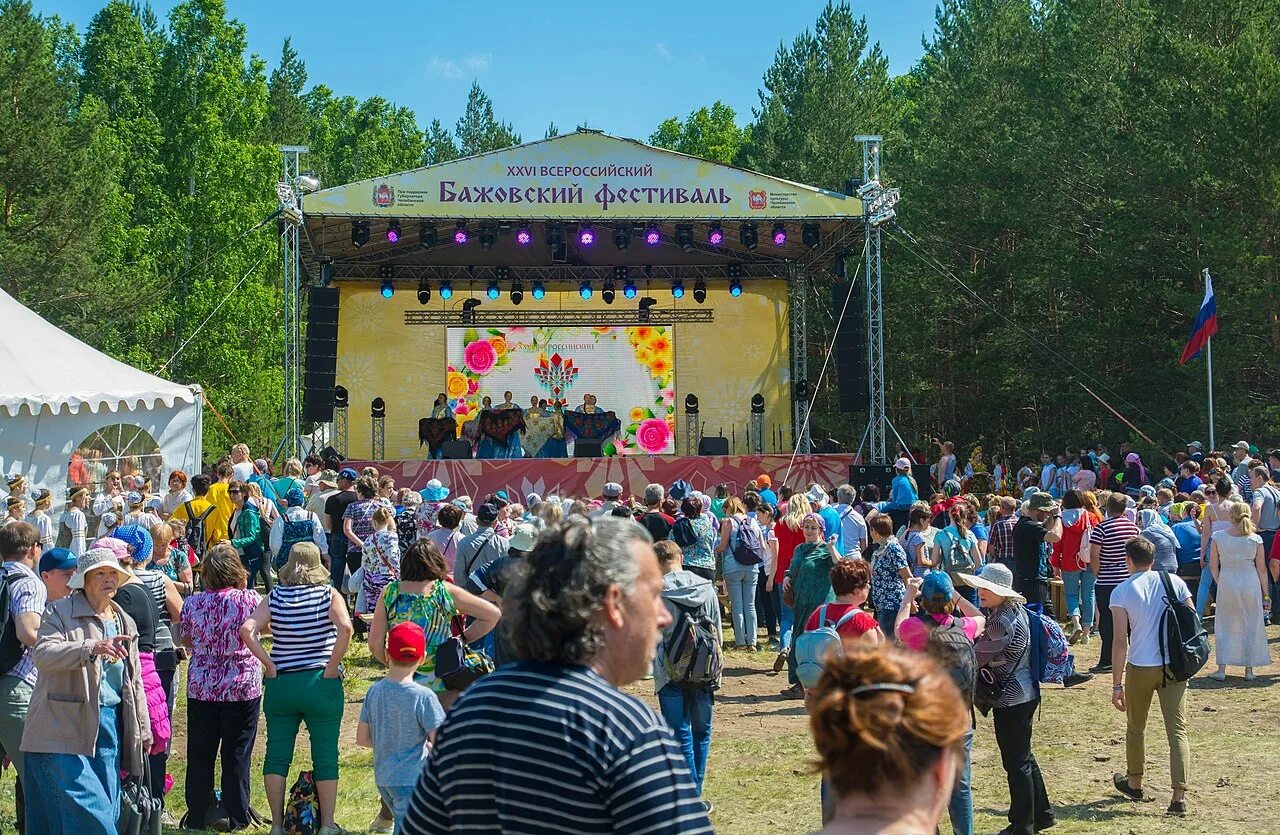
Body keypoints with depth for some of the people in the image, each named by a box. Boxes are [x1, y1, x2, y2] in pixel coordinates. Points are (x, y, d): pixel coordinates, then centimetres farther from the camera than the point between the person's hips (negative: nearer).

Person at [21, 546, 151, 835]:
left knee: (106, 808, 5)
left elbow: (134, 681, 21)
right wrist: (92, 647, -34)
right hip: (64, 729, -6)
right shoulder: (60, 612, -3)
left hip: (109, 724, 6)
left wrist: (143, 729, 19)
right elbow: (42, 653, -21)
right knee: (85, 810, -12)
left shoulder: (125, 623, 17)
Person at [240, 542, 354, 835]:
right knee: (325, 756, 6)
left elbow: (247, 630, -12)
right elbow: (345, 628, -20)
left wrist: (268, 663, -5)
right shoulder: (328, 594, -3)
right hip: (322, 684, -2)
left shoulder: (275, 597, 2)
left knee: (276, 755, 11)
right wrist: (332, 667, -12)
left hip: (280, 684, 2)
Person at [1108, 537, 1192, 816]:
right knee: (1177, 730, 1)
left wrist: (1117, 685, -7)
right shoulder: (1174, 583, 2)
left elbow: (1120, 641, -10)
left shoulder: (1122, 592, -6)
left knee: (1136, 727, 19)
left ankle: (1134, 783, 36)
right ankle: (1179, 795, -10)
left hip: (1140, 668, -2)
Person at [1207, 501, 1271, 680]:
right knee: (1251, 626, 11)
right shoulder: (1255, 539, -5)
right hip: (1250, 585, 0)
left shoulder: (1218, 537, -7)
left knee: (1224, 627, 10)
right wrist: (1265, 593, 8)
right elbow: (1262, 569, -1)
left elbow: (1213, 566, -3)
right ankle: (1249, 670, 16)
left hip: (1227, 585, 0)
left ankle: (1221, 670, 7)